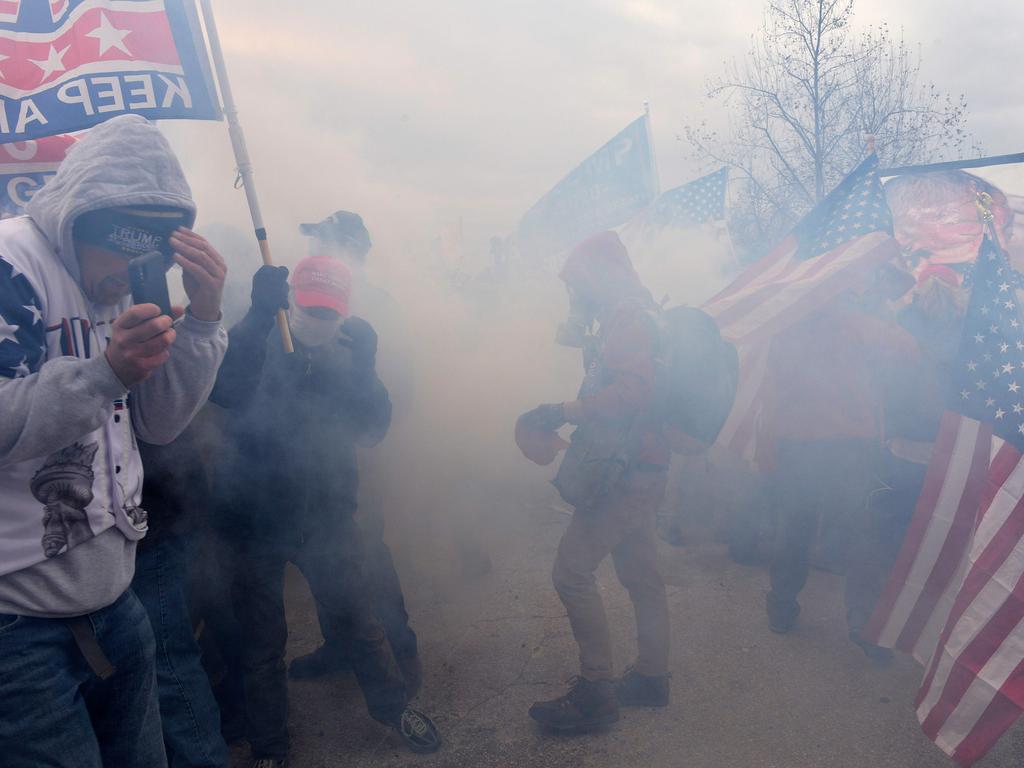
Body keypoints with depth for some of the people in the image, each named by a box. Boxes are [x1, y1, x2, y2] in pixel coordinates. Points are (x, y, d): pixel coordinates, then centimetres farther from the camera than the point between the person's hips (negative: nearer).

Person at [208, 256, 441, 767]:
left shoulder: (354, 344, -2)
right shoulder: (254, 338, -10)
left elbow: (374, 425, -8)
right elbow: (225, 393, -31)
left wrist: (346, 374, -25)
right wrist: (259, 314, -41)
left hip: (327, 510, 2)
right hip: (255, 514, -1)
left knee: (357, 618, 14)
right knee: (262, 639, 12)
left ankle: (392, 706, 39)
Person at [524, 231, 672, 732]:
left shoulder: (626, 319, -14)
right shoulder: (636, 317, 17)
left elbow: (635, 391, -28)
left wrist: (564, 411, -26)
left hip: (624, 473, -11)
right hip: (640, 470, 11)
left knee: (572, 570, -7)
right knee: (640, 575, 17)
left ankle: (596, 691, 1)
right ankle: (651, 677, 29)